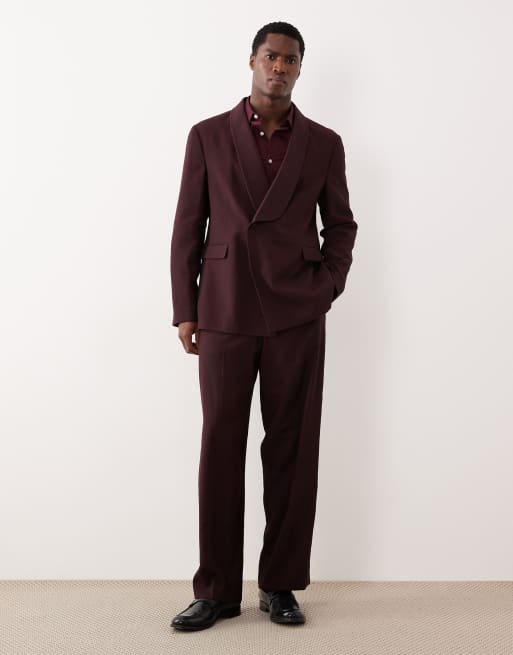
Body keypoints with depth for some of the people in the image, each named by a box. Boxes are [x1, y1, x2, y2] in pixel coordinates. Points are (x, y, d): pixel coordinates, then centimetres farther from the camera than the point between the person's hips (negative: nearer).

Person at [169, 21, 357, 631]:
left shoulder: (324, 143, 9)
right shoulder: (209, 136, 7)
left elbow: (341, 224, 15)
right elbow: (187, 228, 6)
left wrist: (327, 286, 0)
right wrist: (184, 311, 2)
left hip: (296, 317, 1)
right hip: (225, 314, 0)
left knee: (292, 451, 3)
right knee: (220, 450, 2)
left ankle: (280, 583, 17)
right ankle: (217, 589, 14)